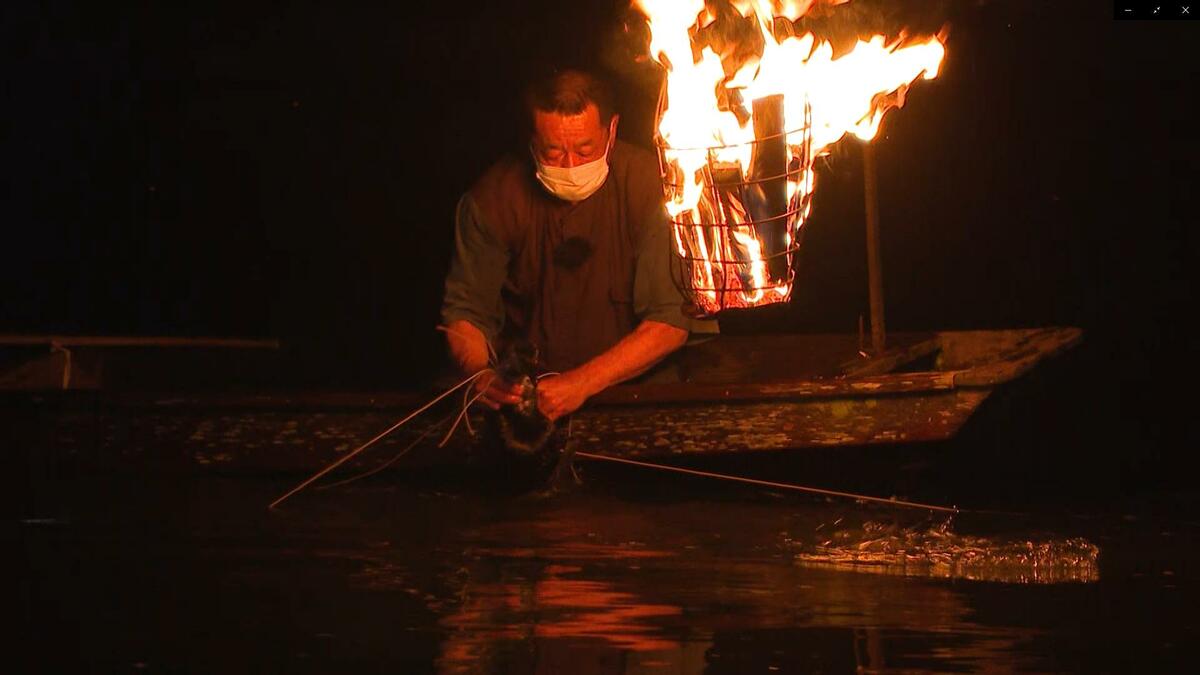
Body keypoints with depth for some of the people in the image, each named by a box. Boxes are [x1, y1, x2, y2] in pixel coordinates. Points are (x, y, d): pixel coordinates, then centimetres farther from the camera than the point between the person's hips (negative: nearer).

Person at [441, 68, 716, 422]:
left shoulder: (649, 184, -13)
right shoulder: (494, 197, -6)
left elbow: (672, 318, -15)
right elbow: (465, 310, 1)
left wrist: (583, 383, -26)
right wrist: (480, 374, -22)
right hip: (525, 380, 2)